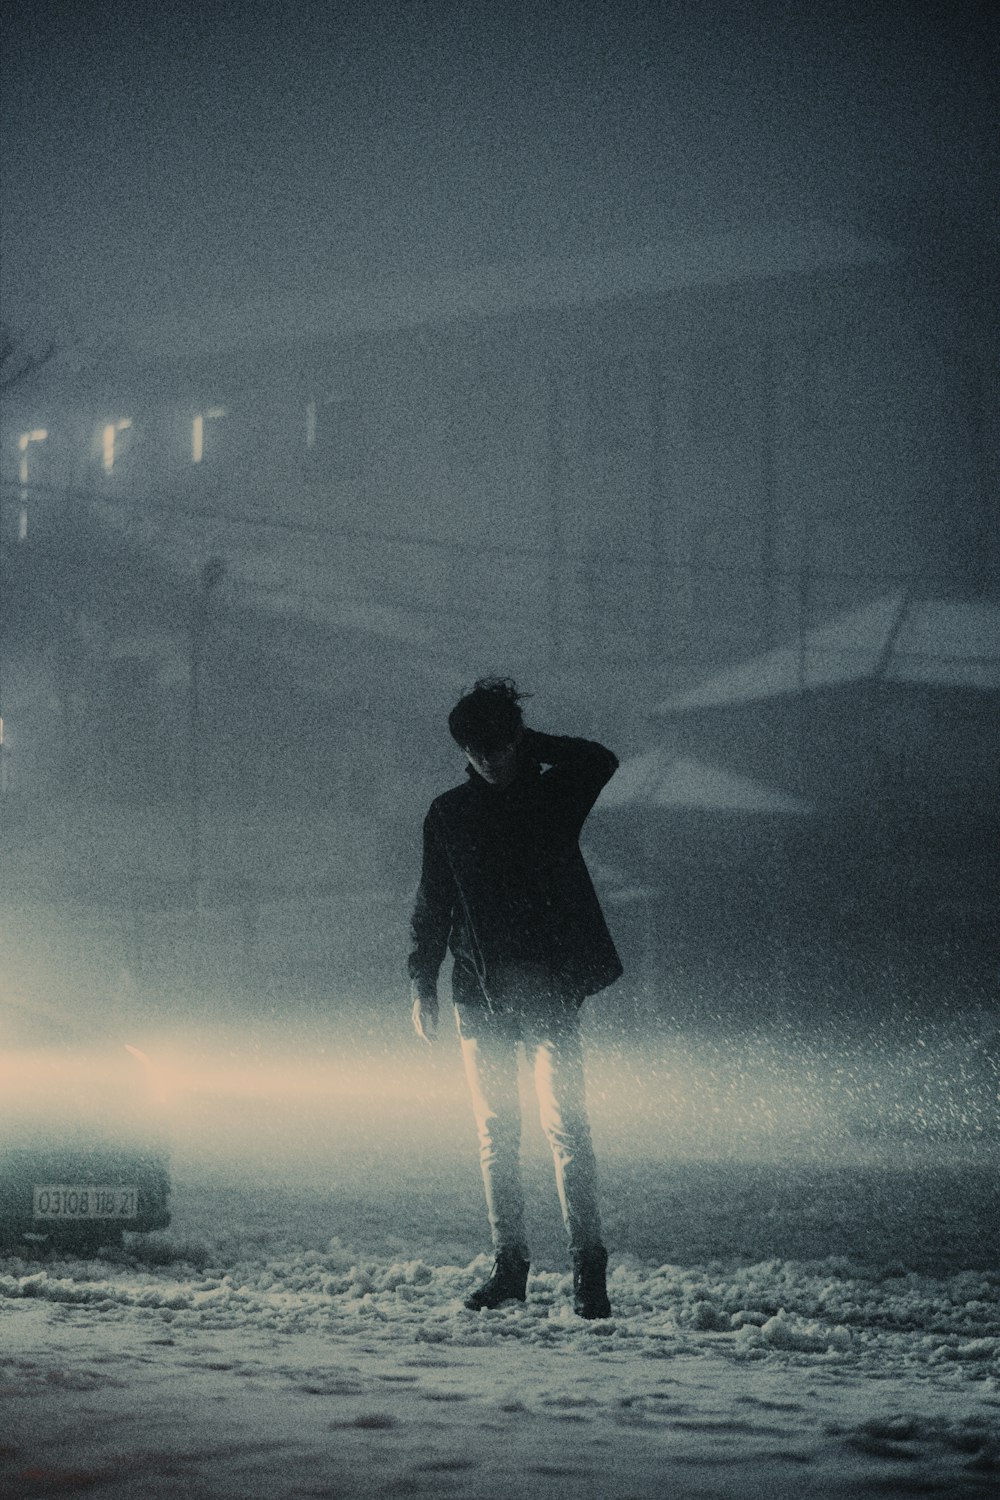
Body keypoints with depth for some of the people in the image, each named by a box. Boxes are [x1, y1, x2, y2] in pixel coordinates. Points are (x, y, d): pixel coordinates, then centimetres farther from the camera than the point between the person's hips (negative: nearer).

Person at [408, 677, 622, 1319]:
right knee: (495, 1133, 4)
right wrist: (423, 983, 7)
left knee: (566, 1126, -11)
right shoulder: (448, 815, 10)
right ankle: (510, 1265, 9)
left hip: (550, 986, -3)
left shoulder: (552, 794, 5)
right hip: (480, 994, 3)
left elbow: (601, 761, -14)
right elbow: (431, 905, 14)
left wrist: (533, 743, -4)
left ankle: (590, 1267, -12)